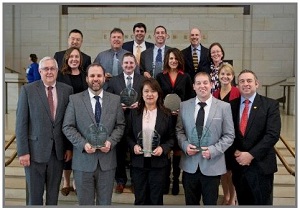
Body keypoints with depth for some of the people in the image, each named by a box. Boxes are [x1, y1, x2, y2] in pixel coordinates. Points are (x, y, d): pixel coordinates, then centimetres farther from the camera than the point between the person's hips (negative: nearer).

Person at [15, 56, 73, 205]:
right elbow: (21, 123, -5)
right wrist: (23, 151, -8)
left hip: (59, 151, 2)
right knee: (35, 194, 9)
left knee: (53, 194, 14)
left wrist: (69, 147, 5)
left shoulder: (67, 90, 3)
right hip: (35, 150, -2)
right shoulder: (28, 90, -4)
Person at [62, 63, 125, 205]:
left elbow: (120, 125, 6)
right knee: (85, 202, 11)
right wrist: (83, 144, -16)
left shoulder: (115, 100, 5)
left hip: (107, 160, 2)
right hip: (83, 161, -1)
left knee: (105, 202, 14)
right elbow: (67, 127, -2)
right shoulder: (75, 99, -1)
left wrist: (111, 142, -12)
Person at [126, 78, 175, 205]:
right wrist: (133, 146, -11)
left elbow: (172, 137, 2)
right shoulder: (134, 113, 3)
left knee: (156, 199, 9)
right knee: (140, 199, 12)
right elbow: (128, 135, 8)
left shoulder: (166, 114, -1)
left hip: (158, 163, -1)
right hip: (139, 162, 1)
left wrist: (163, 148, -15)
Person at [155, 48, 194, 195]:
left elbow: (191, 98, 6)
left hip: (181, 117, 0)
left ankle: (176, 179, 14)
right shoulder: (160, 76, 6)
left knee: (178, 148, 4)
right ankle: (165, 179, 12)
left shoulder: (185, 77, 6)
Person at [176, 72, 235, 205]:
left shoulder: (224, 107, -4)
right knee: (191, 203, 16)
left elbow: (229, 135, -4)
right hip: (190, 165, 2)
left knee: (210, 203, 13)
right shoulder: (184, 106, 4)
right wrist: (185, 145, -10)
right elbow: (179, 130, 9)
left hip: (212, 165, -2)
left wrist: (213, 150, -17)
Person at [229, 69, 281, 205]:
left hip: (261, 165, -3)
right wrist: (235, 152, -10)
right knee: (243, 203, 17)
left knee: (262, 204, 7)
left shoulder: (270, 105, -4)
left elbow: (273, 134, -14)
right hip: (238, 165, 3)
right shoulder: (231, 105, 5)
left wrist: (251, 154, -19)